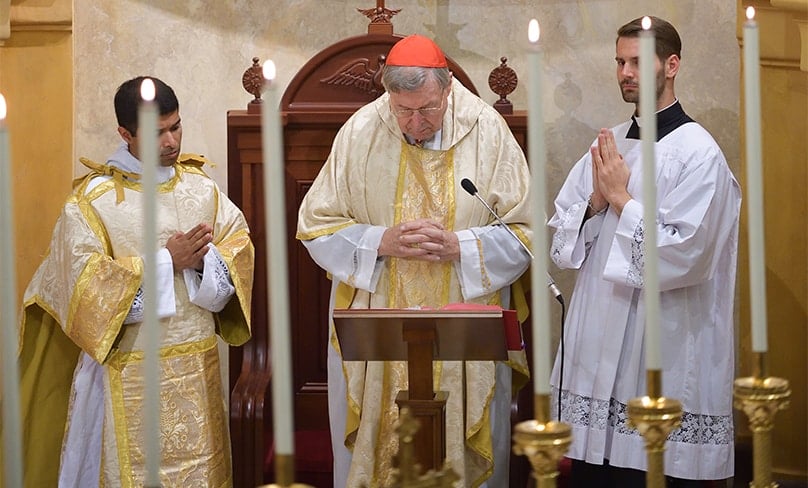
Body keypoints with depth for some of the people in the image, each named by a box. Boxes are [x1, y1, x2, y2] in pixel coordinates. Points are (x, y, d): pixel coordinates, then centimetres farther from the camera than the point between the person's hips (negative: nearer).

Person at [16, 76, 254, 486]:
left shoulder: (200, 187, 6)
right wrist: (165, 261, -18)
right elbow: (88, 285, -16)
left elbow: (239, 245, 5)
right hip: (130, 373, -4)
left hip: (198, 364, 4)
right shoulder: (91, 201, -9)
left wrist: (203, 260, -16)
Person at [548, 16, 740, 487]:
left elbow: (682, 257, -18)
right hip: (597, 348, 6)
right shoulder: (606, 147, 11)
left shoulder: (698, 153, -8)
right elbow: (562, 244, 11)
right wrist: (595, 201, -7)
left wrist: (621, 199, -11)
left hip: (663, 356, -6)